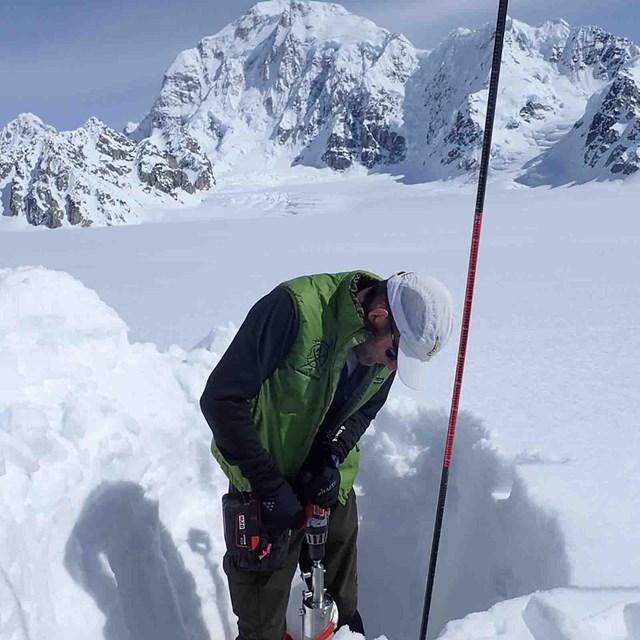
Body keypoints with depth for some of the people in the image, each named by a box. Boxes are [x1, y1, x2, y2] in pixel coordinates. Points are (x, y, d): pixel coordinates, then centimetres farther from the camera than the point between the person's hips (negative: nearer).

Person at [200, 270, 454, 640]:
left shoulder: (394, 342, -10)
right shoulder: (296, 309, -31)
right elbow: (221, 399, -28)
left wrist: (333, 455, -15)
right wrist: (271, 487, -24)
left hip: (330, 483, 5)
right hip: (266, 485, -4)